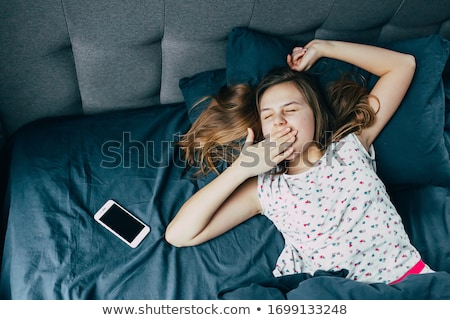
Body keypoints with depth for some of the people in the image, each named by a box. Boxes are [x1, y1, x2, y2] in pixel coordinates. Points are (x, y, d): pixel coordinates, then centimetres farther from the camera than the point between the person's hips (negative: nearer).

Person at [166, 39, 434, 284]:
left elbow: (403, 64, 17)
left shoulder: (351, 146, 11)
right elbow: (178, 234, -4)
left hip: (409, 276, 1)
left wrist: (321, 47, 14)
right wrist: (241, 168, -6)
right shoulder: (266, 189, 4)